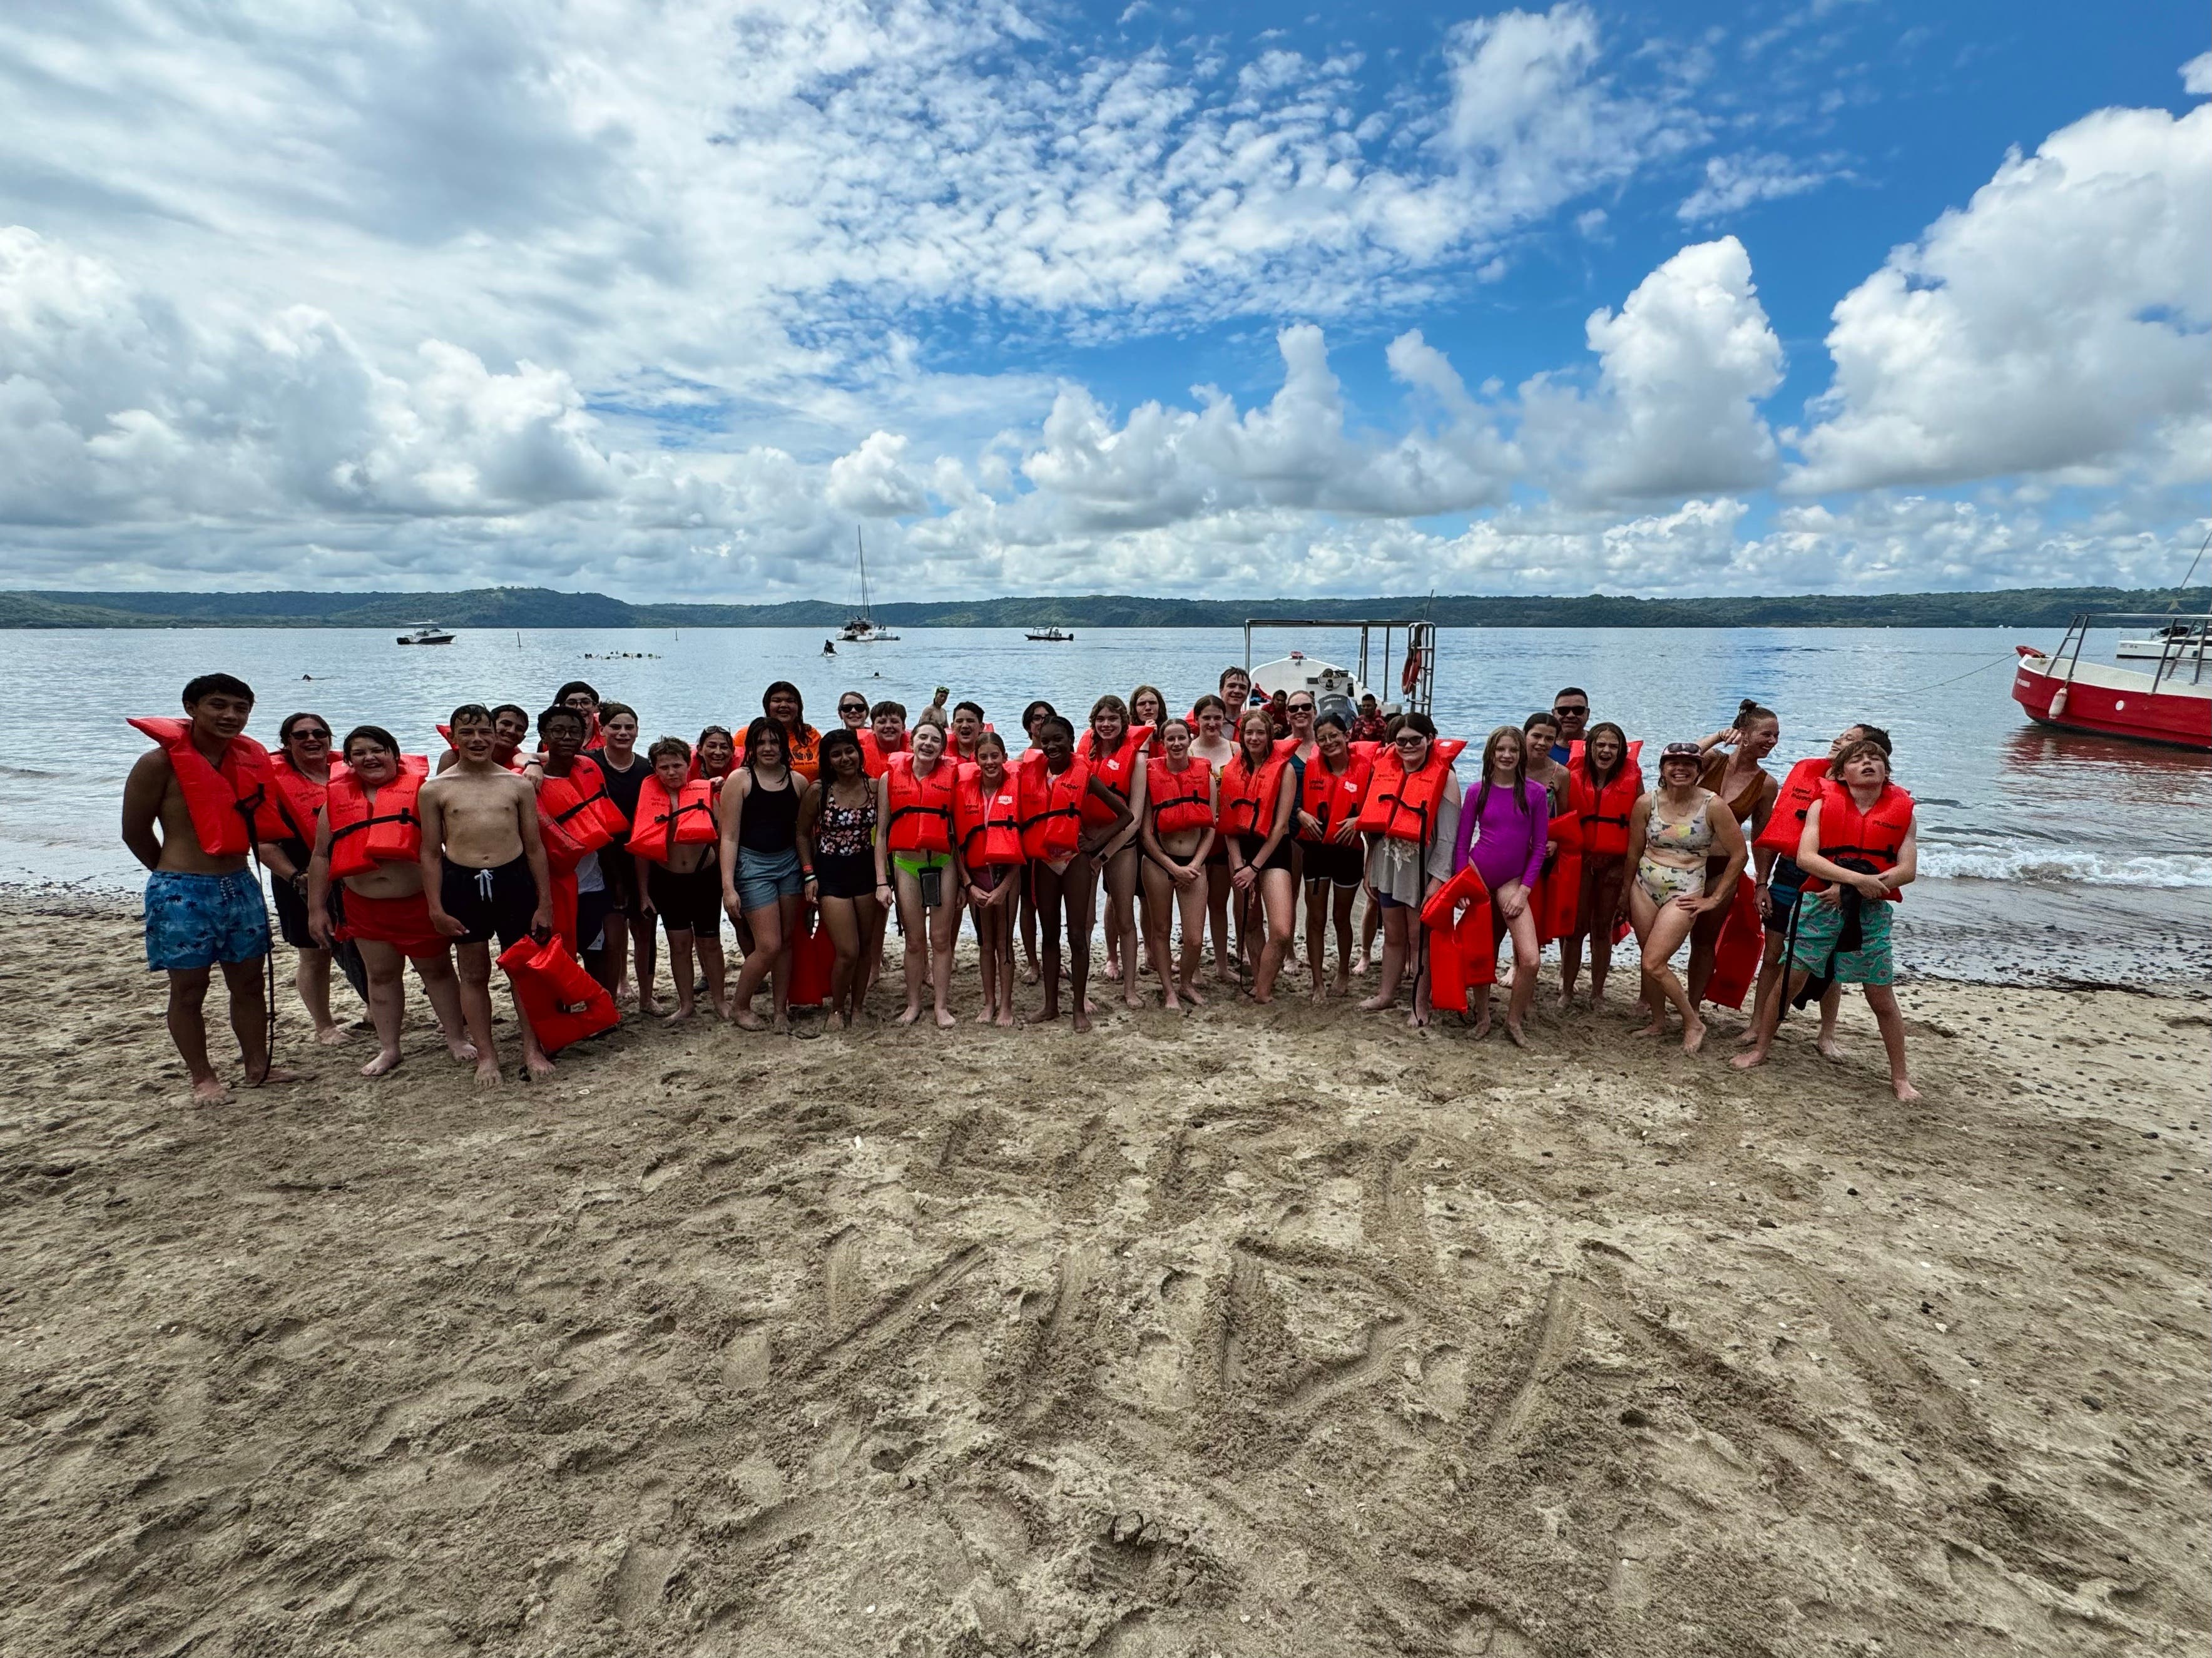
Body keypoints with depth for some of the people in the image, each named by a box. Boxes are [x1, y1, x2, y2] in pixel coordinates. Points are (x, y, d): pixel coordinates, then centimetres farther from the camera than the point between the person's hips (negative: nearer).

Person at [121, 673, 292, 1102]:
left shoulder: (249, 759, 4)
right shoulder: (160, 763, -11)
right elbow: (135, 832, -3)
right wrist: (178, 874, 8)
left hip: (241, 885, 5)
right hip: (182, 893, -5)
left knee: (248, 982, 12)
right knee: (188, 989, 6)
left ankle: (257, 1065, 22)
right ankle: (203, 1078, 17)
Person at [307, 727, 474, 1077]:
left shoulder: (419, 791, -5)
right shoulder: (337, 799, 6)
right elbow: (321, 856, 10)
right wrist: (316, 908, 6)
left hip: (420, 902, -4)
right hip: (365, 907, 4)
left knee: (437, 970, 8)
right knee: (381, 976, 13)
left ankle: (457, 1038, 19)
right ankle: (388, 1049, 24)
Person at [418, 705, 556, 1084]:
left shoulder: (518, 785, 6)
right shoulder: (435, 790, 4)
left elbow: (535, 848, 8)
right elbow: (431, 854, 6)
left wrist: (544, 904, 5)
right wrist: (436, 908, 0)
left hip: (514, 880, 0)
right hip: (462, 884, 0)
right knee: (474, 974, 9)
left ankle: (532, 1049, 19)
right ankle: (486, 1056, 20)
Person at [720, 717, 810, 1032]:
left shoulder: (798, 782, 4)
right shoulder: (740, 779, -6)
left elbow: (802, 833, 10)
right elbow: (729, 837, -9)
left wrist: (810, 873, 2)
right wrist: (728, 886, -14)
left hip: (790, 863, 4)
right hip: (753, 865, -4)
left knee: (787, 939, 8)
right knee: (769, 945, -7)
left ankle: (780, 1008, 21)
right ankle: (739, 1006, 15)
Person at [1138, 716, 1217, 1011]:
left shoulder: (1205, 774, 1)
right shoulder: (1151, 774, -5)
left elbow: (1211, 828, 3)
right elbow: (1146, 832, -5)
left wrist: (1195, 864, -7)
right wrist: (1173, 867, -9)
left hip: (1193, 864, 1)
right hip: (1158, 862, -1)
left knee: (1195, 939, -1)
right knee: (1160, 930, 10)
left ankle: (1186, 983, 26)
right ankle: (1168, 989, 29)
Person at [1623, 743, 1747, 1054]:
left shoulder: (1713, 806, -11)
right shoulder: (1647, 803, -3)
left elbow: (1738, 854, -4)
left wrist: (1715, 899, -2)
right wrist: (1625, 894, 14)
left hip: (1684, 892, -4)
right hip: (1644, 885, 4)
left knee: (1654, 964, -10)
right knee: (1650, 959, 10)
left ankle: (1694, 1024, 9)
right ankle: (1658, 1022, 27)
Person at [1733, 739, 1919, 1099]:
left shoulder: (1902, 813, 4)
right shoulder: (1823, 805, 0)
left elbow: (1907, 870, -4)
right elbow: (1805, 857, -11)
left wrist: (1848, 889, -16)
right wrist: (1857, 879, -22)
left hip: (1872, 912, 1)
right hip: (1819, 906, 0)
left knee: (1882, 999, 5)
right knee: (1789, 982, 4)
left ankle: (1900, 1077, 20)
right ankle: (1759, 1050, 19)